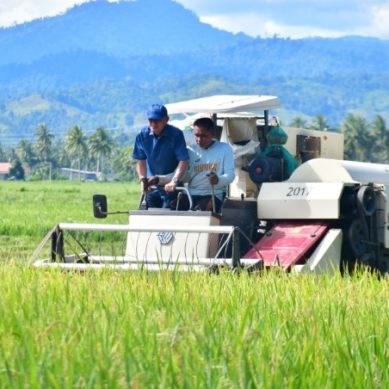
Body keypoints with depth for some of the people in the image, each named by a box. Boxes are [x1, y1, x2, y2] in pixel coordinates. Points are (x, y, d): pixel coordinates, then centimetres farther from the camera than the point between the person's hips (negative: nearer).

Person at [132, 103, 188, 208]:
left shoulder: (176, 134, -15)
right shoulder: (142, 135, -5)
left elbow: (183, 161, -20)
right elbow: (141, 161, 3)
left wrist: (174, 181, -33)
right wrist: (143, 179, -12)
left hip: (170, 186, -4)